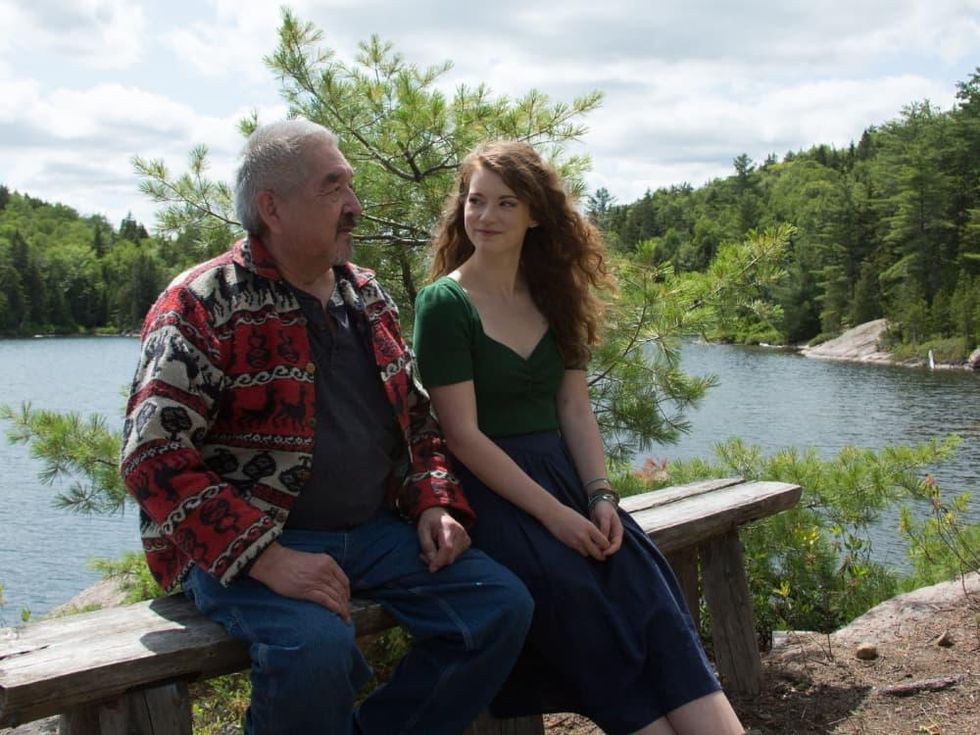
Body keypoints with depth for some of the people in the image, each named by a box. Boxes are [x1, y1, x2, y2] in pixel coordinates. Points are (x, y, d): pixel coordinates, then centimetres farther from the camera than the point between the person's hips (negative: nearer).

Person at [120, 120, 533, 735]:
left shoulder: (367, 296, 13)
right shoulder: (203, 305, -8)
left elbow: (415, 418, 22)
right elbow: (155, 455, -17)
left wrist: (434, 503, 3)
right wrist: (266, 558, -26)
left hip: (374, 529, 7)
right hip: (243, 545, -6)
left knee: (502, 604, -9)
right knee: (316, 649, -34)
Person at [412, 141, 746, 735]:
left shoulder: (553, 297, 12)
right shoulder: (444, 303, -7)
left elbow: (575, 407, 8)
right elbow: (463, 434, -13)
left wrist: (600, 496, -8)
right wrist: (553, 514, -18)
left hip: (563, 474, 5)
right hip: (489, 487, -5)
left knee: (644, 579, -20)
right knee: (573, 589, -29)